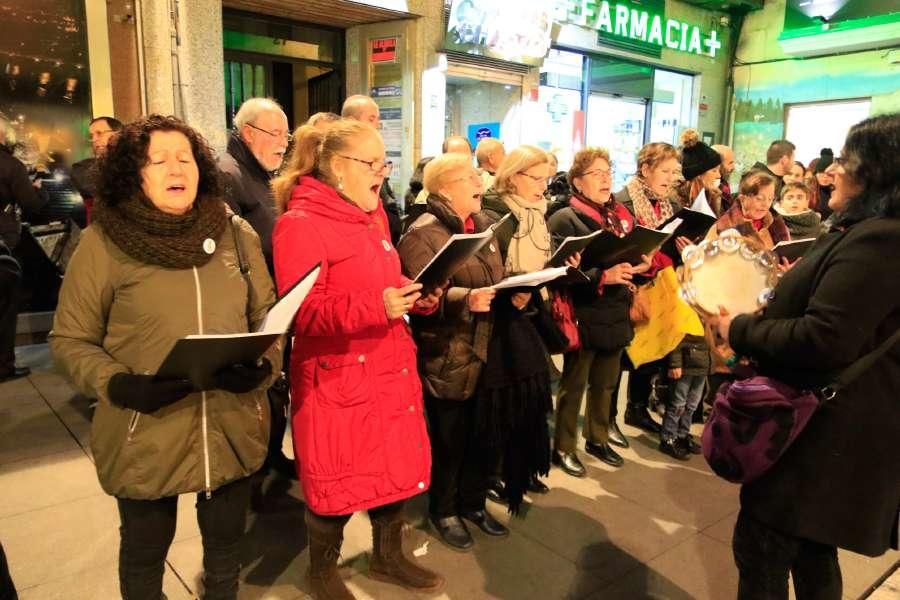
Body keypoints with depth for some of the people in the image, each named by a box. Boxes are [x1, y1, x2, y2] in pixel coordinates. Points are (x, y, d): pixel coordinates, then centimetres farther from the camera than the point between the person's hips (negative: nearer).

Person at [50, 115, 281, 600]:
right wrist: (117, 385, -20)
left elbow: (267, 314, 7)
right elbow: (70, 341, -3)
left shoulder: (236, 234, 1)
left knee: (226, 544, 22)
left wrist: (263, 364, -12)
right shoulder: (102, 244, -8)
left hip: (233, 427, 3)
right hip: (145, 435, -2)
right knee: (145, 553, 21)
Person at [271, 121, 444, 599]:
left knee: (395, 463, 17)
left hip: (389, 368, 8)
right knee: (339, 478, 8)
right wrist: (375, 307, -30)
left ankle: (388, 556, 40)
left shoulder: (373, 214, 11)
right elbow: (301, 311, -21)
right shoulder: (301, 223, -16)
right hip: (338, 379, -8)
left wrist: (415, 295, 2)